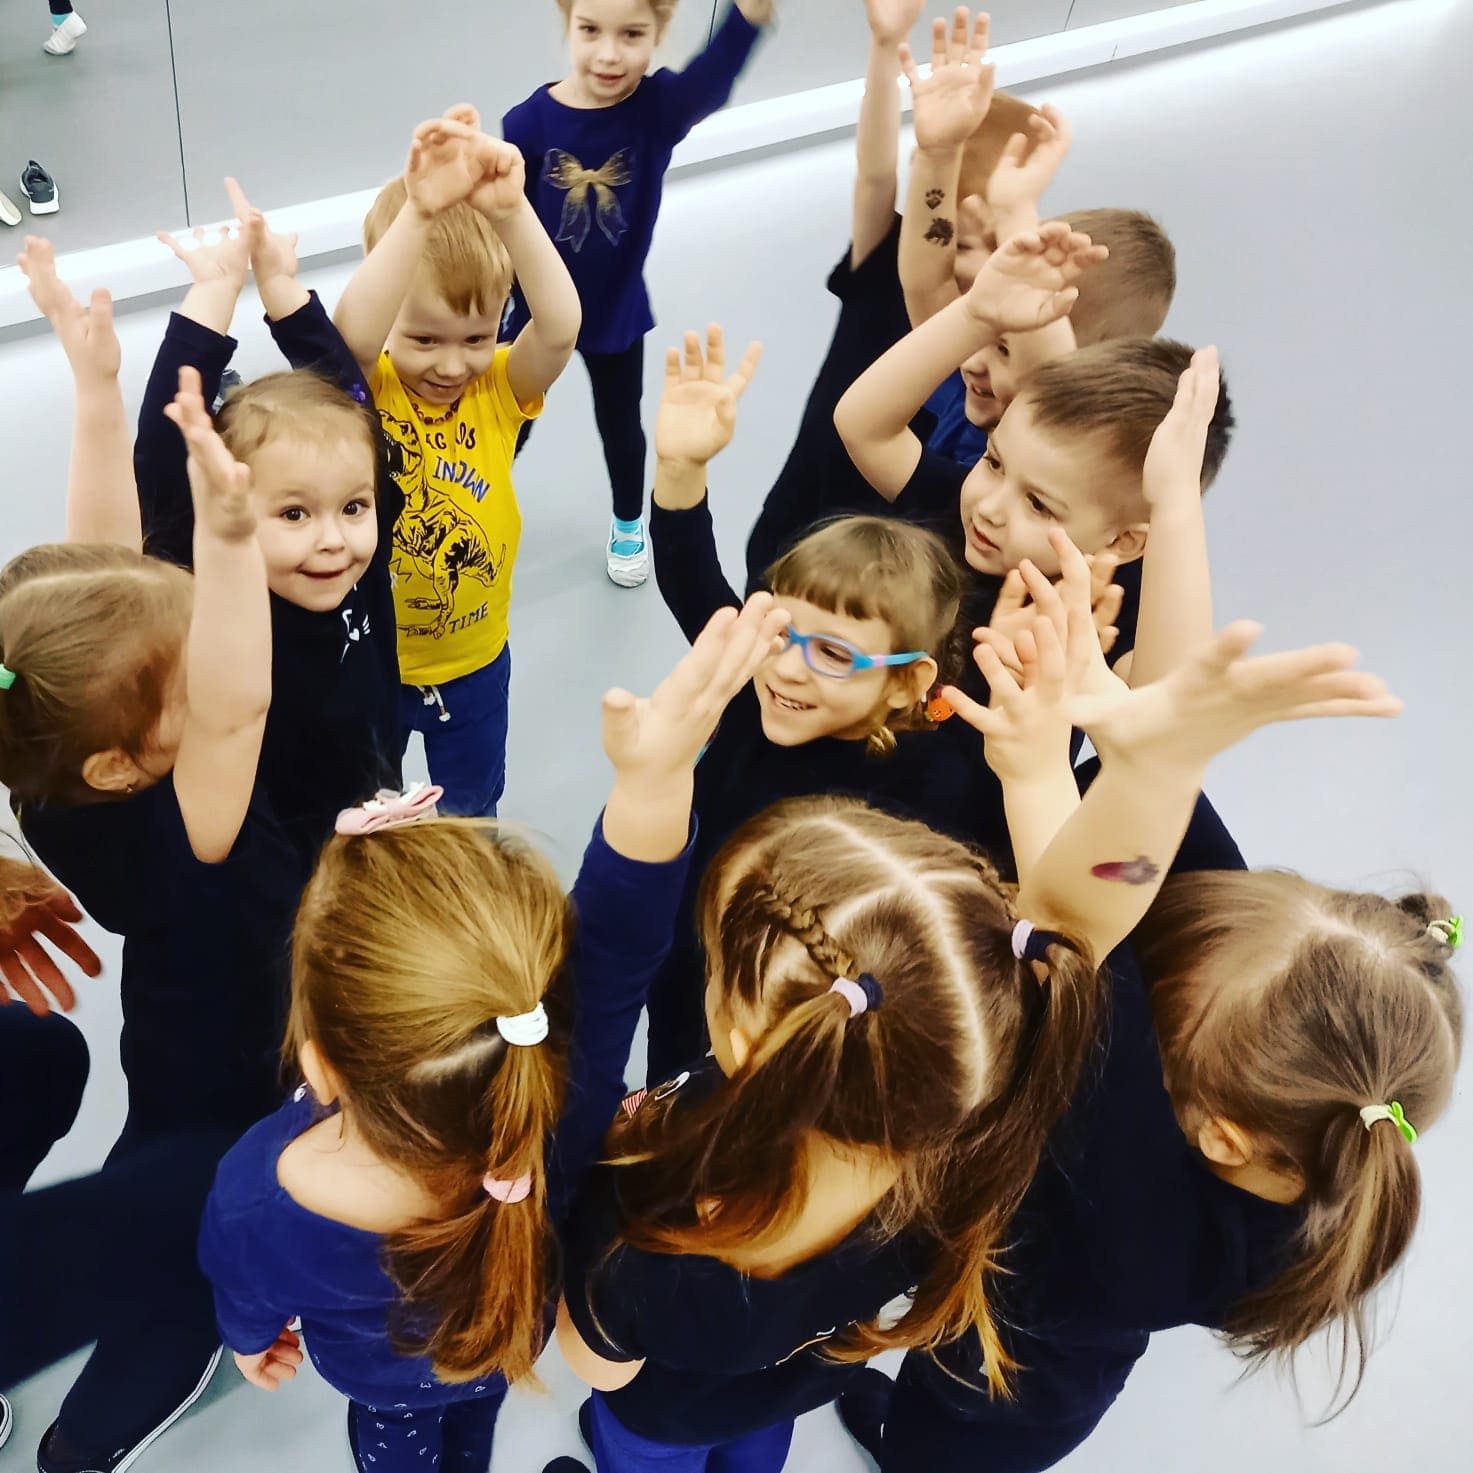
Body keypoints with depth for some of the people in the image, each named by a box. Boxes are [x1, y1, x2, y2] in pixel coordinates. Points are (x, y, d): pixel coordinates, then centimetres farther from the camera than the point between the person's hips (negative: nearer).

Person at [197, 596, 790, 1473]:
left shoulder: (252, 1201, -45)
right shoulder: (562, 1130, -51)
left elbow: (248, 1295, -21)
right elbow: (618, 942, -46)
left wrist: (252, 1337, 3)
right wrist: (654, 779, -63)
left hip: (372, 1364, -1)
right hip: (513, 1336, 1)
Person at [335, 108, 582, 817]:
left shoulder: (501, 389, -16)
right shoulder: (365, 388, -21)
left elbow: (560, 326, -37)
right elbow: (351, 333, -46)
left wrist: (510, 211, -53)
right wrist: (417, 214, -58)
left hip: (474, 659, 2)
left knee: (471, 802, 29)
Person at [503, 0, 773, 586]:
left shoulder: (659, 106, -21)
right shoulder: (528, 122, -21)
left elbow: (712, 78, -45)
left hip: (617, 311, 1)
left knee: (621, 428, 22)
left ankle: (628, 523, 51)